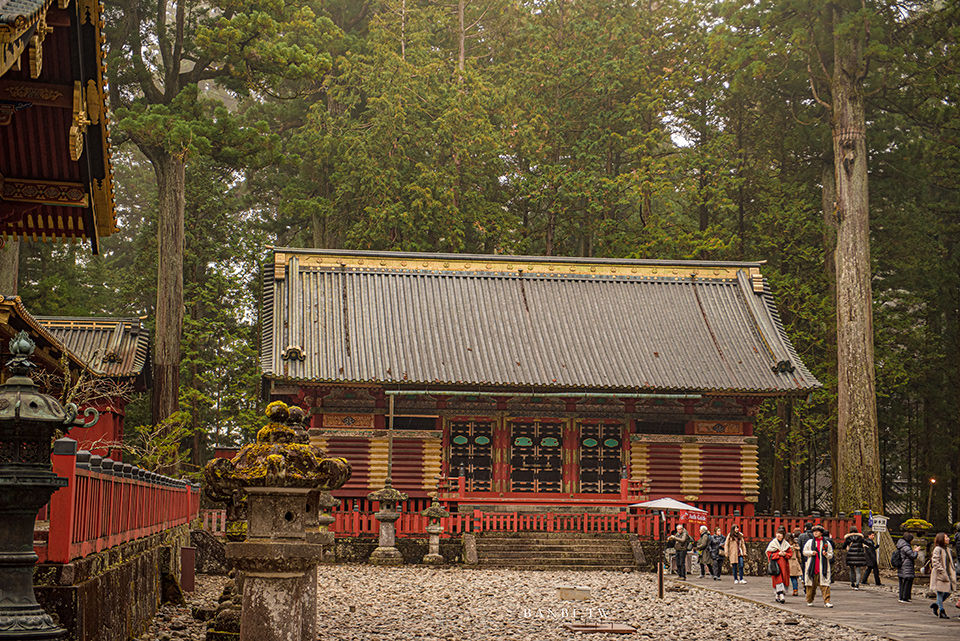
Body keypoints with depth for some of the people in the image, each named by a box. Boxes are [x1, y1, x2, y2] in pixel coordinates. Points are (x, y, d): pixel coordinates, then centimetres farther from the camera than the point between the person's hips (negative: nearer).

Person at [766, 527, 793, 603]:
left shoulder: (786, 544, 10)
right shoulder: (772, 543, 1)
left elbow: (790, 554, 11)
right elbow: (769, 554, -2)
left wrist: (785, 554, -9)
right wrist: (778, 554, -13)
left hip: (784, 565, 3)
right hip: (776, 564, -3)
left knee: (784, 579, 3)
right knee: (778, 579, -14)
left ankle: (778, 596, 14)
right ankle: (780, 595, -22)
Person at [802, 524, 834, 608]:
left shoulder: (827, 543, 10)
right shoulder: (809, 542, 10)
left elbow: (831, 555, 12)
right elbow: (804, 552, 10)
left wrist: (826, 554, -9)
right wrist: (811, 553, -9)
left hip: (823, 568, 0)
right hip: (812, 567, 1)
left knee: (825, 585, -8)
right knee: (811, 585, 4)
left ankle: (827, 602, -12)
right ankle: (809, 601, 17)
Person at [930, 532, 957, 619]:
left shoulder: (947, 549, 14)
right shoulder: (937, 549, -12)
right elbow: (935, 562, -17)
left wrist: (952, 574, 14)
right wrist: (942, 572, -22)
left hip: (947, 574, 8)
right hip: (939, 575, -8)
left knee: (948, 592, 8)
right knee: (940, 593, -2)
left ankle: (936, 605, 25)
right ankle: (941, 612, 4)